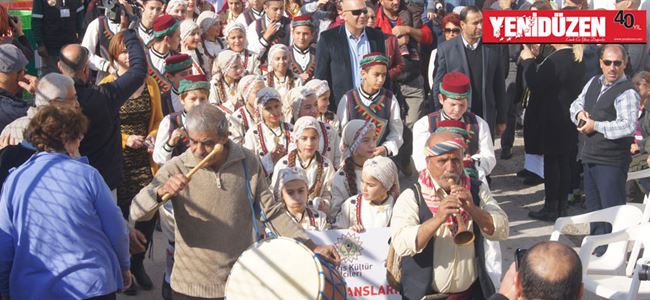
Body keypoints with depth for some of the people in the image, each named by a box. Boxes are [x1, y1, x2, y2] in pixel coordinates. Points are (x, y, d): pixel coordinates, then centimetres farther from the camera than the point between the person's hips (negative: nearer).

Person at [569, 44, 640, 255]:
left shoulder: (627, 93, -15)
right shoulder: (593, 83, 10)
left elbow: (628, 126, -26)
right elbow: (576, 104, 21)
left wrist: (596, 126, -21)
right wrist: (579, 113, -3)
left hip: (611, 161, -8)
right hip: (589, 156, 8)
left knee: (612, 207, -3)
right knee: (593, 205, 20)